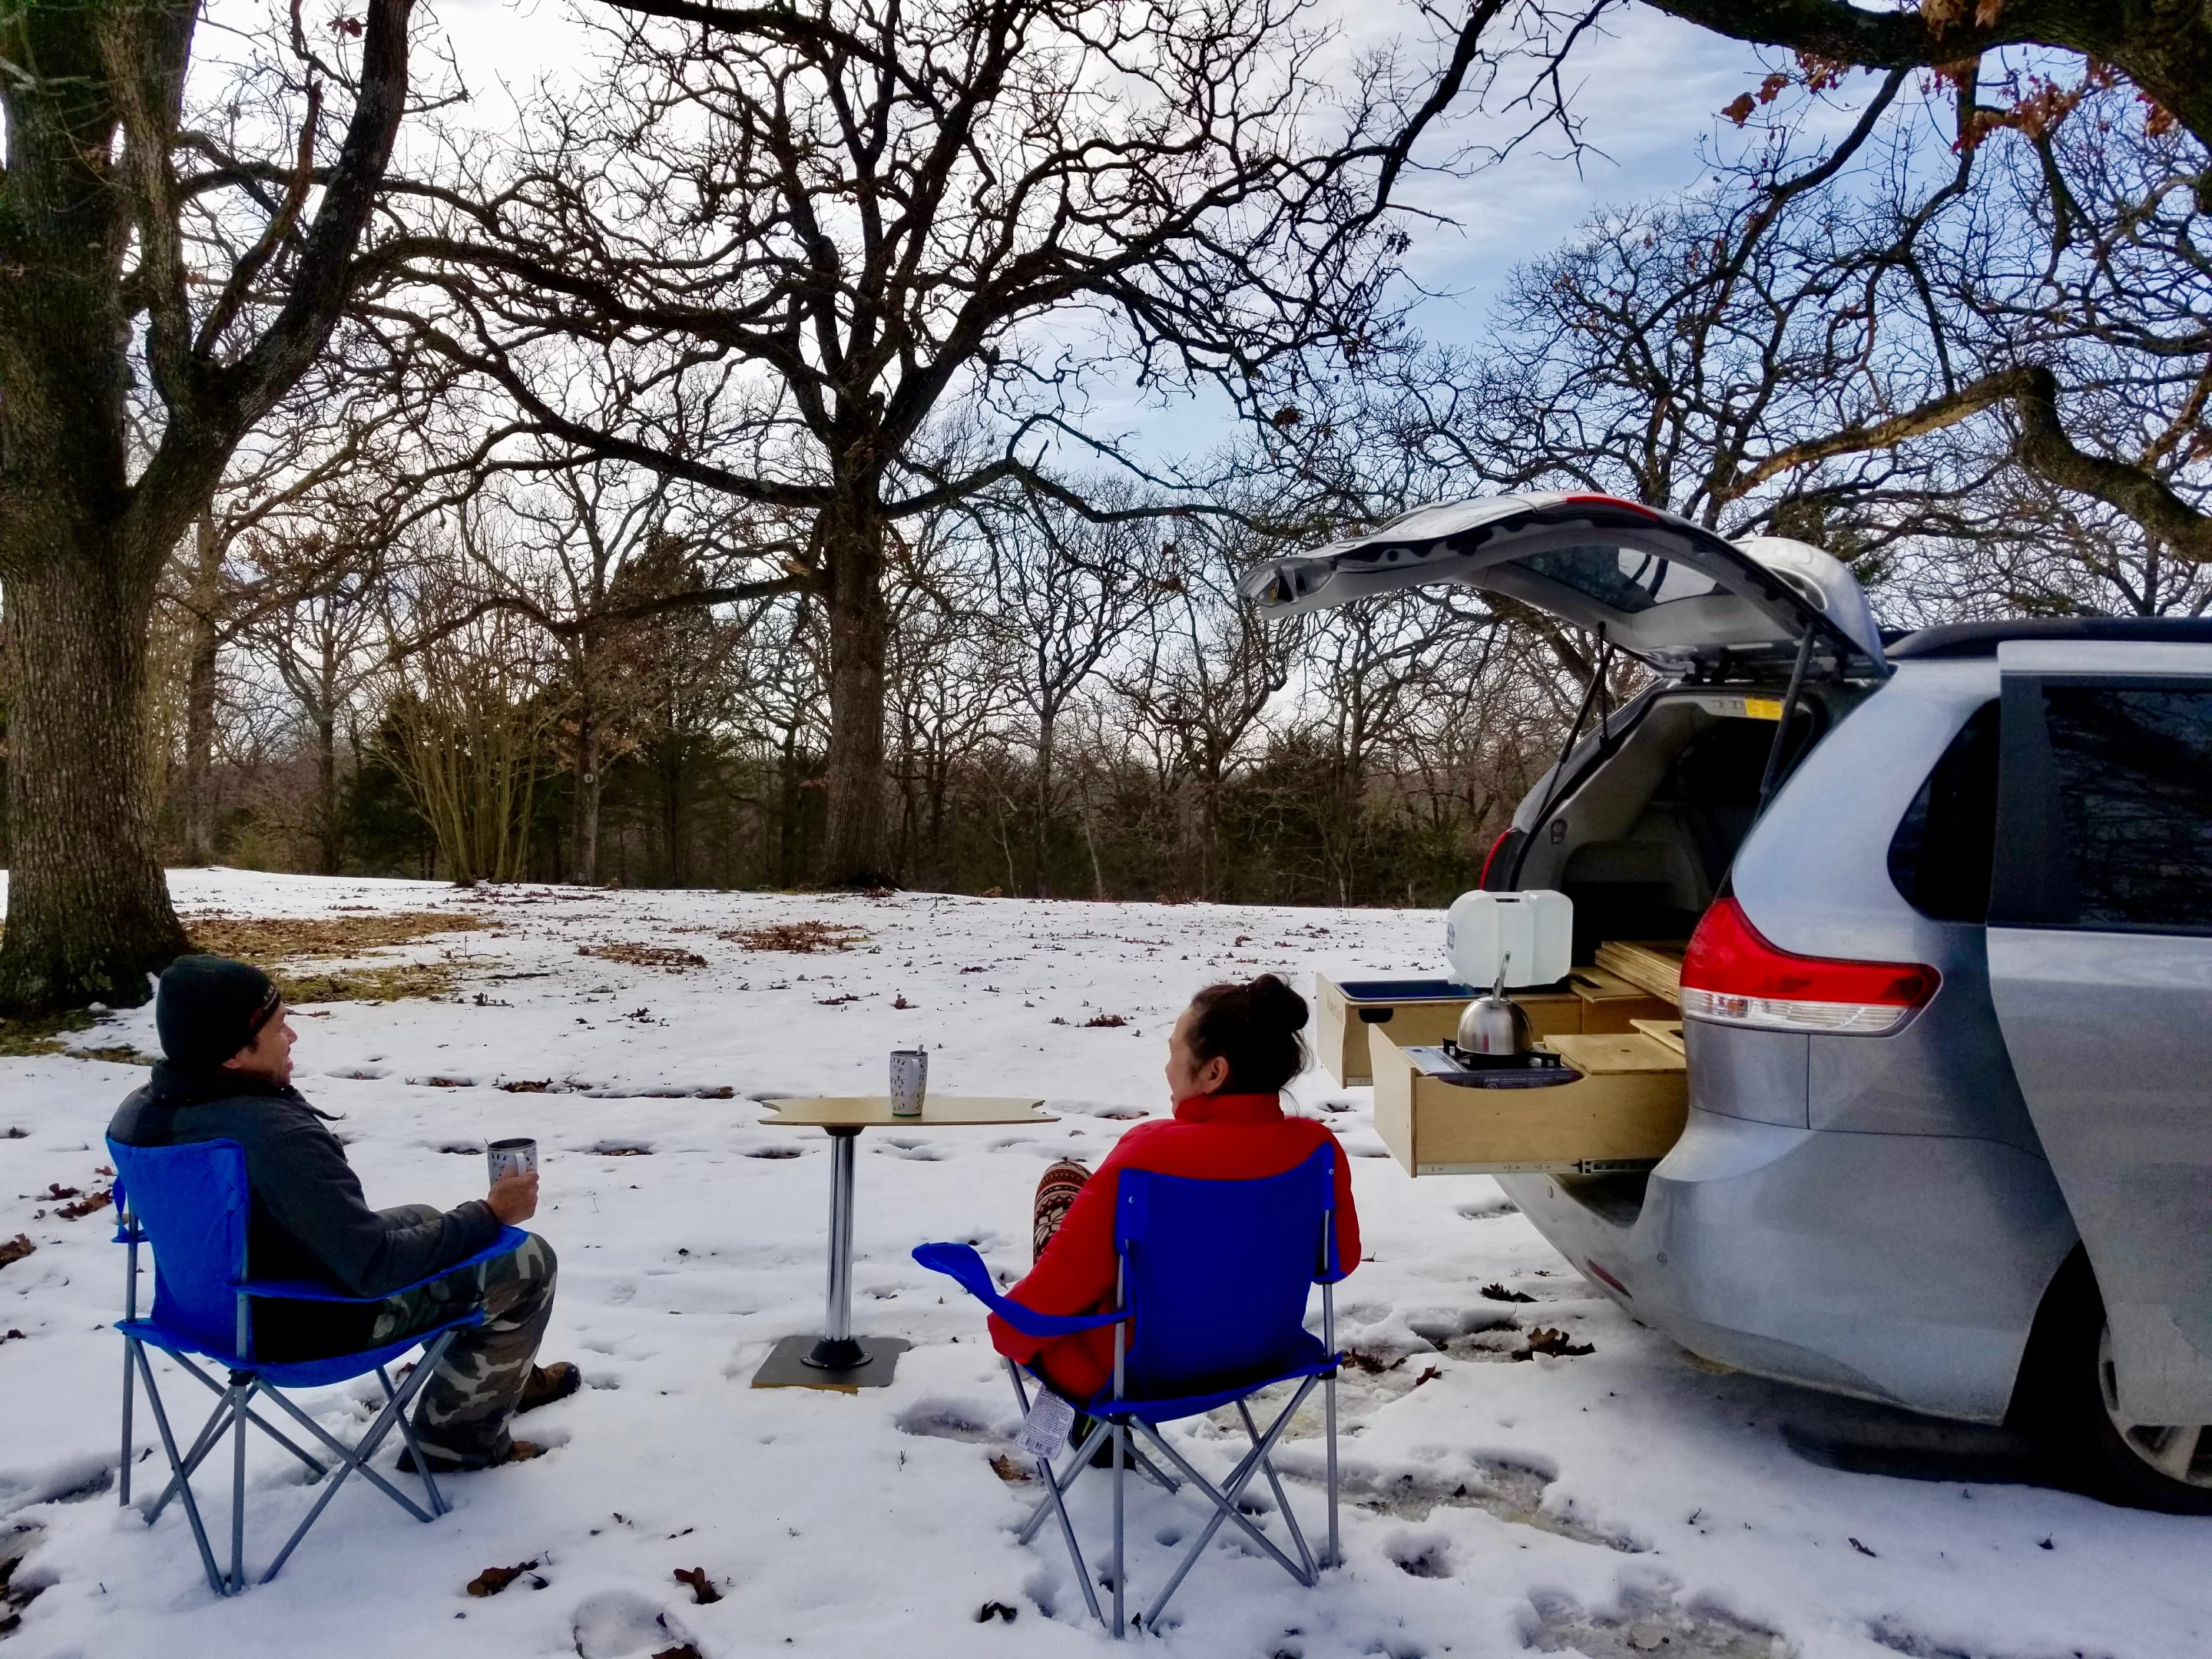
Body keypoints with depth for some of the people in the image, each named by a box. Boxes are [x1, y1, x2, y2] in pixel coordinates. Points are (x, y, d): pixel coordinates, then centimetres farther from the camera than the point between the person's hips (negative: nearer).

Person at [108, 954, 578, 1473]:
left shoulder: (139, 1112, -9)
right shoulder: (277, 1138, -37)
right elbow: (380, 1267, -34)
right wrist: (488, 1215, -21)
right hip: (313, 1323, -9)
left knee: (428, 1221, 29)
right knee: (528, 1262, -1)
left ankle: (504, 1376, 44)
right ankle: (458, 1439, 13)